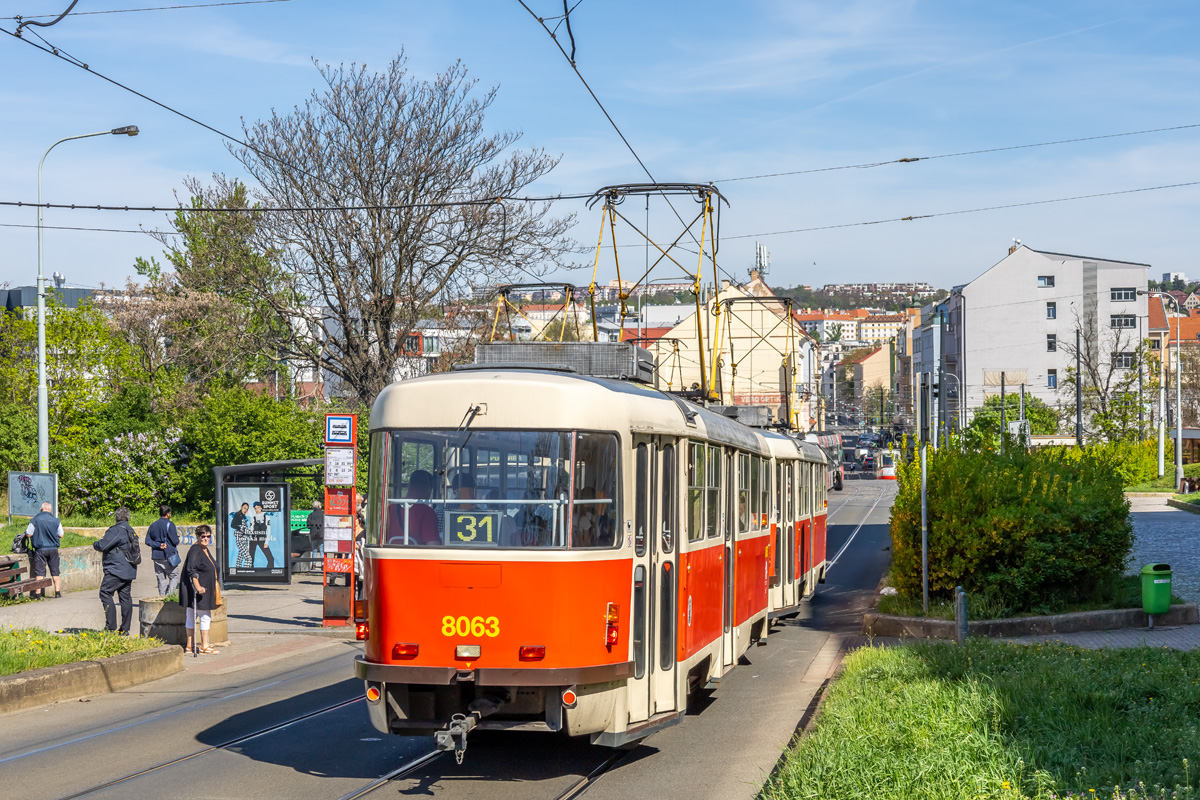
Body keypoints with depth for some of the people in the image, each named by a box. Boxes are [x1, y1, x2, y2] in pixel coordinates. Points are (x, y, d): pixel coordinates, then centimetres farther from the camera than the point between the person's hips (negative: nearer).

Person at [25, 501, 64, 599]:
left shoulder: (35, 520, -7)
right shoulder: (56, 520, -1)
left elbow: (29, 534, -4)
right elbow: (61, 535, 5)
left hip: (40, 549, -2)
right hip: (53, 549, 2)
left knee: (39, 572, 3)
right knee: (55, 571, 10)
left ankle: (38, 593, 0)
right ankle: (57, 591, 9)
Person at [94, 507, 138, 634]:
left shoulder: (116, 530, -14)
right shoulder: (131, 531, 15)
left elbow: (103, 546, -17)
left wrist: (95, 544, 7)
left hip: (115, 570, -9)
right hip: (129, 570, 9)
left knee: (105, 593, -3)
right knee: (125, 597, 10)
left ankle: (111, 626, -7)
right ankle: (125, 629, 10)